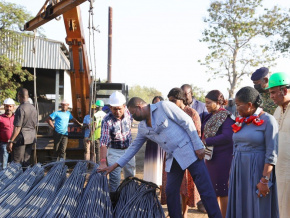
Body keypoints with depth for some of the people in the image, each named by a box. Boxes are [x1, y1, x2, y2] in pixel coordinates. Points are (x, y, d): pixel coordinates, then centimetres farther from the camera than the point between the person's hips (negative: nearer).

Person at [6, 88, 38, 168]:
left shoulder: (21, 109, -16)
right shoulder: (33, 108, 8)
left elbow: (17, 128, -19)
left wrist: (10, 141, -17)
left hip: (21, 138, -8)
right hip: (31, 137, 8)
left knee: (16, 162, -1)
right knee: (26, 160, 14)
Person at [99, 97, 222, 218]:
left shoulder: (164, 106, -10)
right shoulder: (142, 127, 11)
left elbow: (187, 122, -11)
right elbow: (134, 147, 18)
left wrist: (198, 146, -13)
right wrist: (115, 165, 15)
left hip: (189, 151, -7)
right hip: (173, 158, 7)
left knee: (205, 189, -6)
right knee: (171, 192, 6)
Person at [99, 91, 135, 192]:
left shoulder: (128, 112, -13)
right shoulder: (107, 120, -26)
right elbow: (103, 143, -30)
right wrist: (103, 162, -38)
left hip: (128, 149, 4)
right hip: (114, 151, -4)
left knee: (131, 176, 13)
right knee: (115, 178, -8)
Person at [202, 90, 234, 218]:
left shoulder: (226, 116, -12)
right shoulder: (210, 116, 13)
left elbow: (227, 136, -23)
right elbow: (205, 132, 21)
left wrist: (206, 141, -19)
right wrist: (202, 142, 1)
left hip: (222, 157, -8)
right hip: (210, 156, 8)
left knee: (222, 189, 0)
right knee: (213, 187, 14)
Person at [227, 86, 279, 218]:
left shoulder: (267, 120, -10)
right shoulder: (241, 121, 10)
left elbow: (271, 154, -14)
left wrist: (265, 180, -18)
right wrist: (232, 174, 15)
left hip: (257, 171, -6)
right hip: (239, 171, 6)